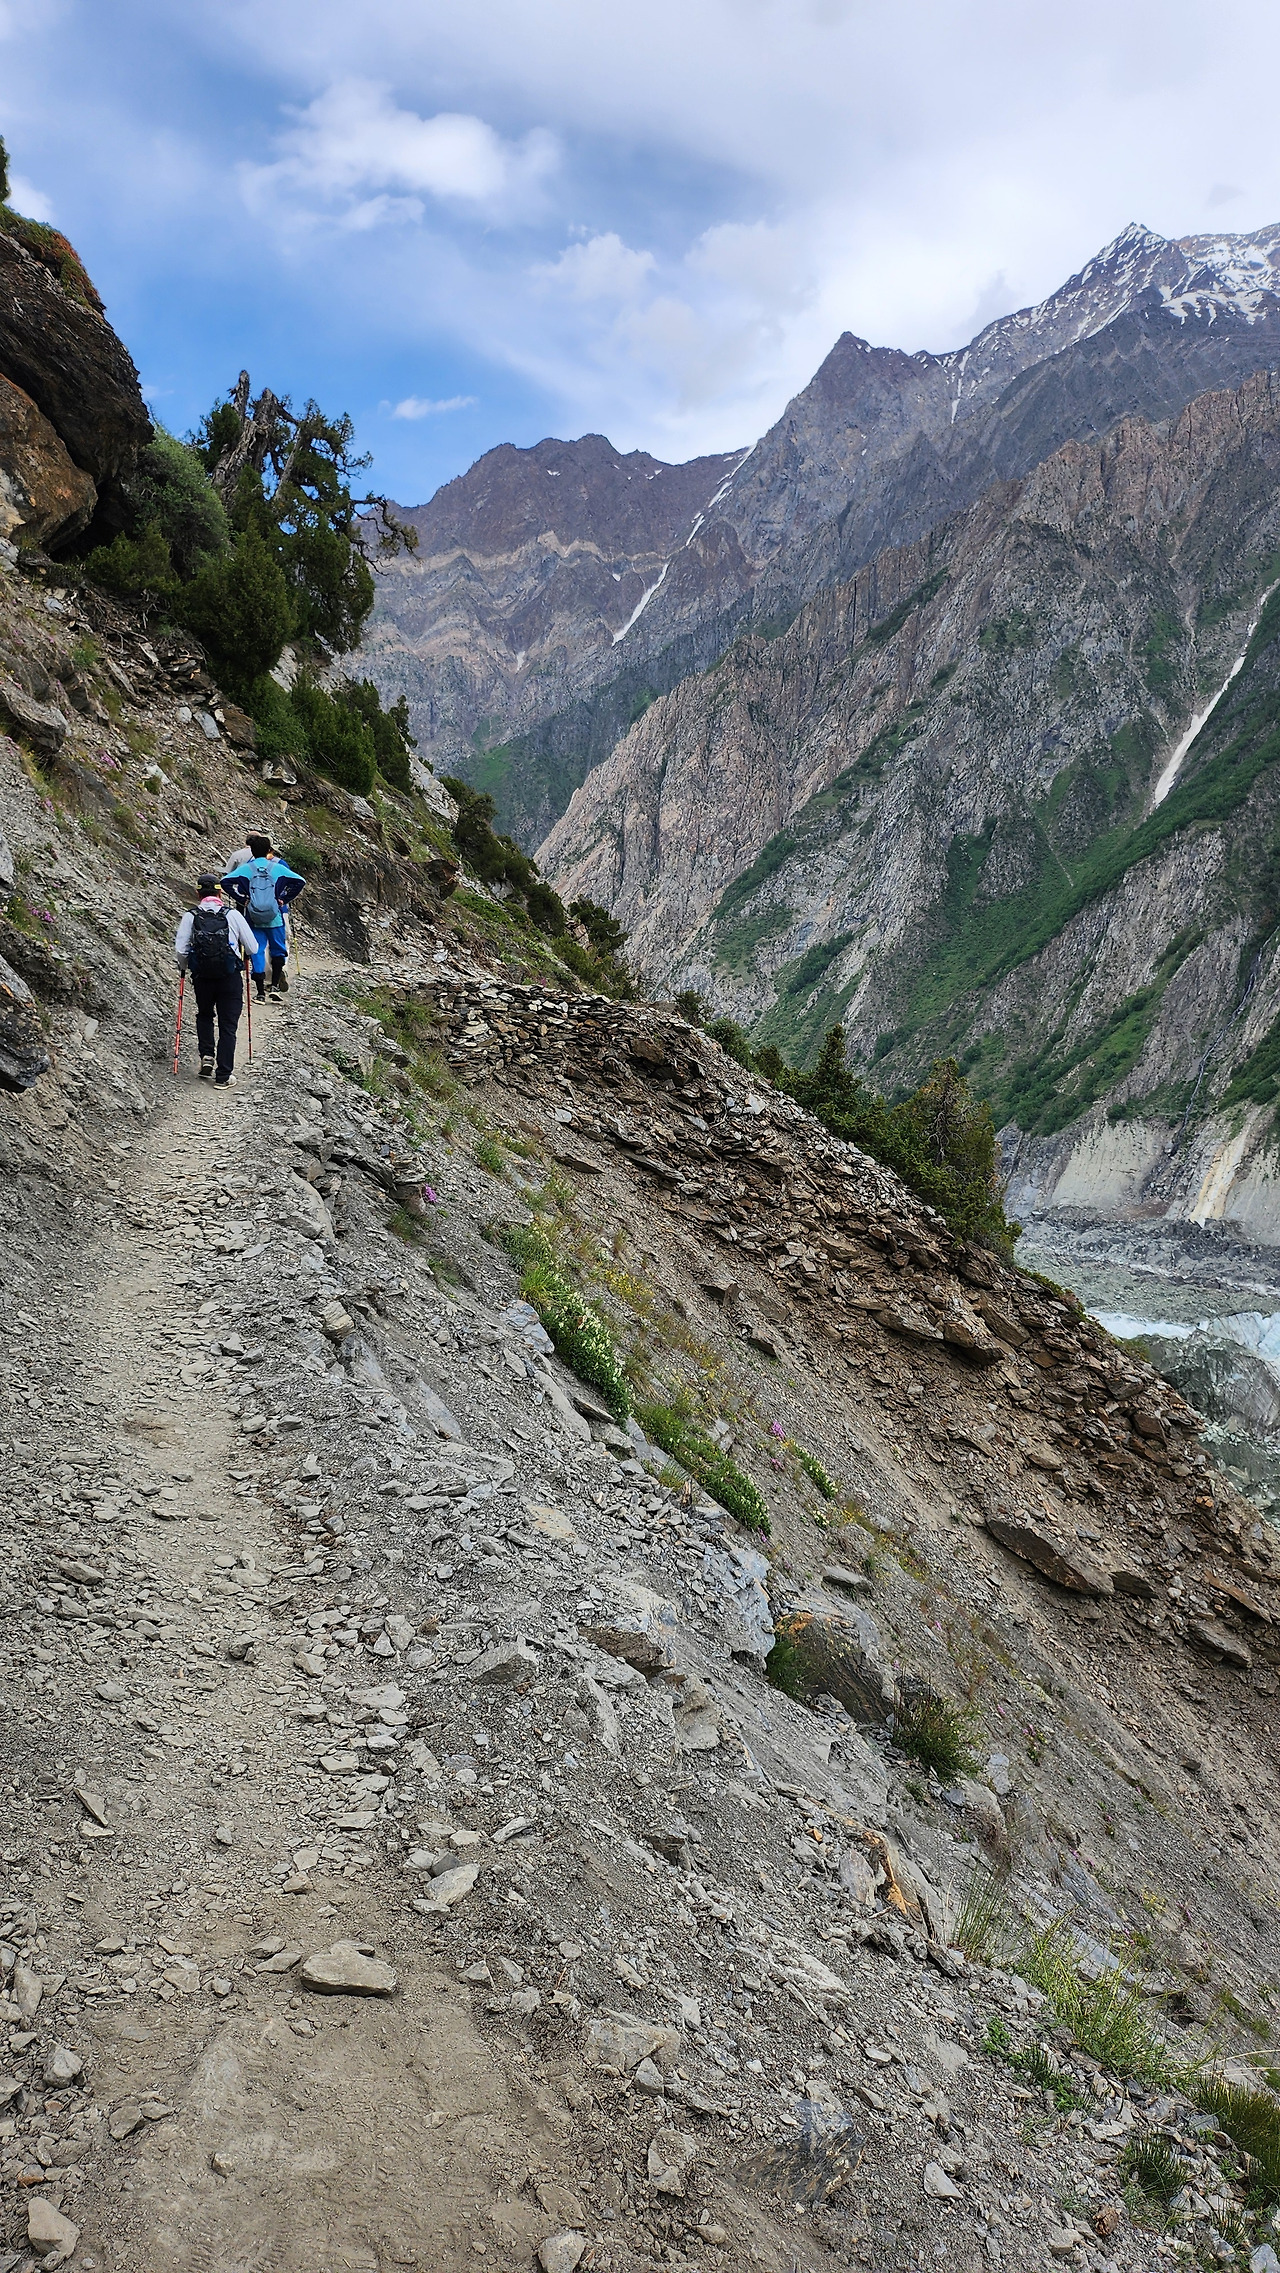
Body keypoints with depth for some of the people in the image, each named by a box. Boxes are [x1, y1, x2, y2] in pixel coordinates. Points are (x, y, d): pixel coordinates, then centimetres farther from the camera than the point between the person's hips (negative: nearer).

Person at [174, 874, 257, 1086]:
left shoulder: (190, 916, -3)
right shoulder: (232, 915, -5)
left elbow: (180, 951, -7)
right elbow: (252, 948, -3)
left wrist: (184, 967, 14)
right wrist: (241, 954, 20)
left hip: (202, 979, 2)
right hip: (230, 979, -2)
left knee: (204, 1016, 28)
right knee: (228, 1026, 6)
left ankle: (206, 1056, 12)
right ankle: (223, 1076, 7)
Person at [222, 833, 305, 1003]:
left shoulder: (245, 868, 1)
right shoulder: (278, 867, -1)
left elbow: (226, 881, -8)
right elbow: (300, 881, -7)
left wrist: (242, 900, -1)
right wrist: (284, 899, 0)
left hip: (253, 919, 1)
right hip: (275, 918, -1)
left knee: (257, 953, 7)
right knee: (278, 951, 15)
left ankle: (261, 992, 5)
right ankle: (275, 986, 3)